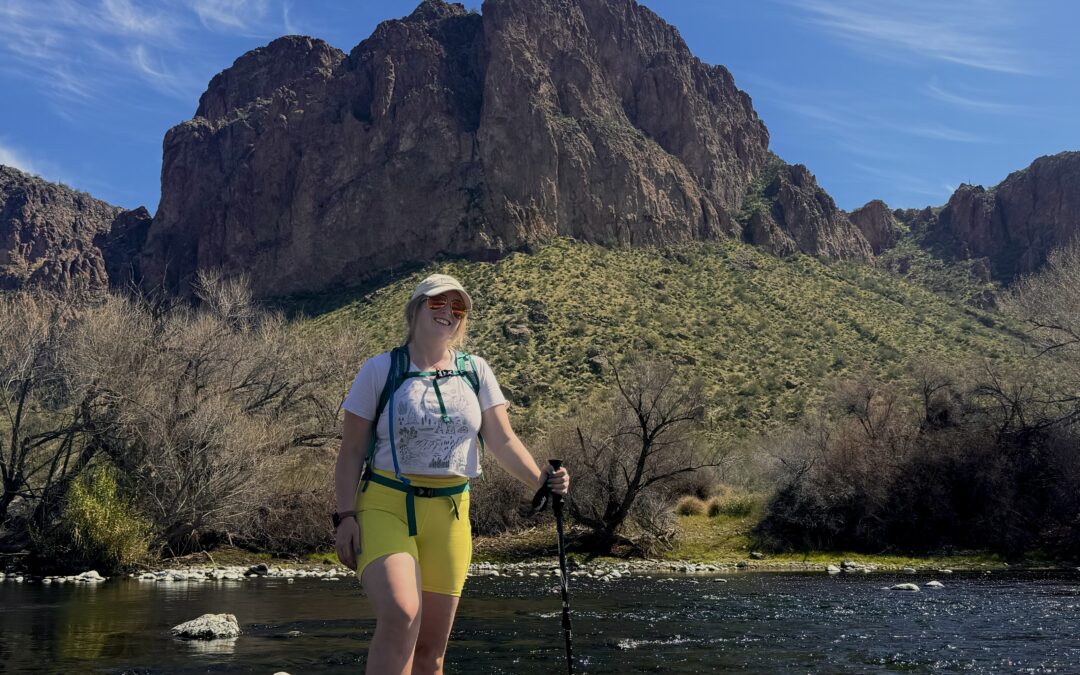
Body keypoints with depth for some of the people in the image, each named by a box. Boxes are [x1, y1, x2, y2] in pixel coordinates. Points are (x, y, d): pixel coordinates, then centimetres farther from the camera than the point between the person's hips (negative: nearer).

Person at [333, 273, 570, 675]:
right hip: (385, 506, -3)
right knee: (401, 615, -27)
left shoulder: (475, 371, 8)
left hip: (449, 514, 4)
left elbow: (502, 440, 3)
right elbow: (352, 450, -1)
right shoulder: (381, 369, 0)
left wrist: (540, 481, -14)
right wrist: (346, 516, -10)